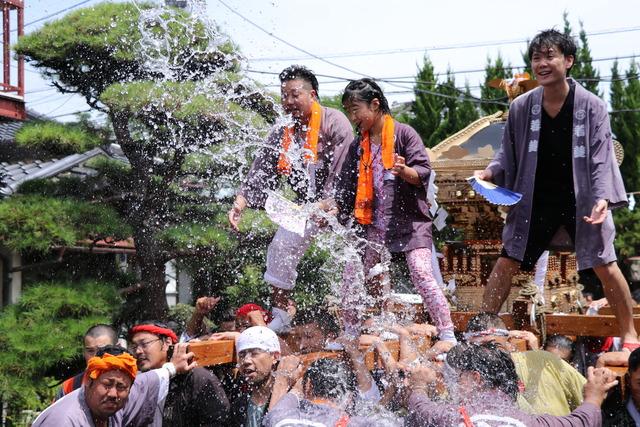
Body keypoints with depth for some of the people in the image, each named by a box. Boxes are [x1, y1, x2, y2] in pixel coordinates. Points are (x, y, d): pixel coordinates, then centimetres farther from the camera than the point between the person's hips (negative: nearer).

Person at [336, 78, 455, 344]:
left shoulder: (403, 133, -6)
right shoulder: (358, 146, 12)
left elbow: (423, 173, -13)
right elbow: (346, 187, 17)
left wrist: (404, 171, -32)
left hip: (409, 221, -6)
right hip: (373, 224, 6)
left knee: (422, 275, -16)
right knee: (352, 275, 6)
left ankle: (447, 336, -10)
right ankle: (350, 335, 22)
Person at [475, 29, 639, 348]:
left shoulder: (592, 106, -8)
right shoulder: (521, 107, -2)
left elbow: (601, 159, -10)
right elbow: (509, 155, 7)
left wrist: (603, 198, -23)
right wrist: (490, 172, -12)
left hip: (581, 200, -2)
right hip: (536, 200, 2)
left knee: (605, 266, -2)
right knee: (506, 262, -1)